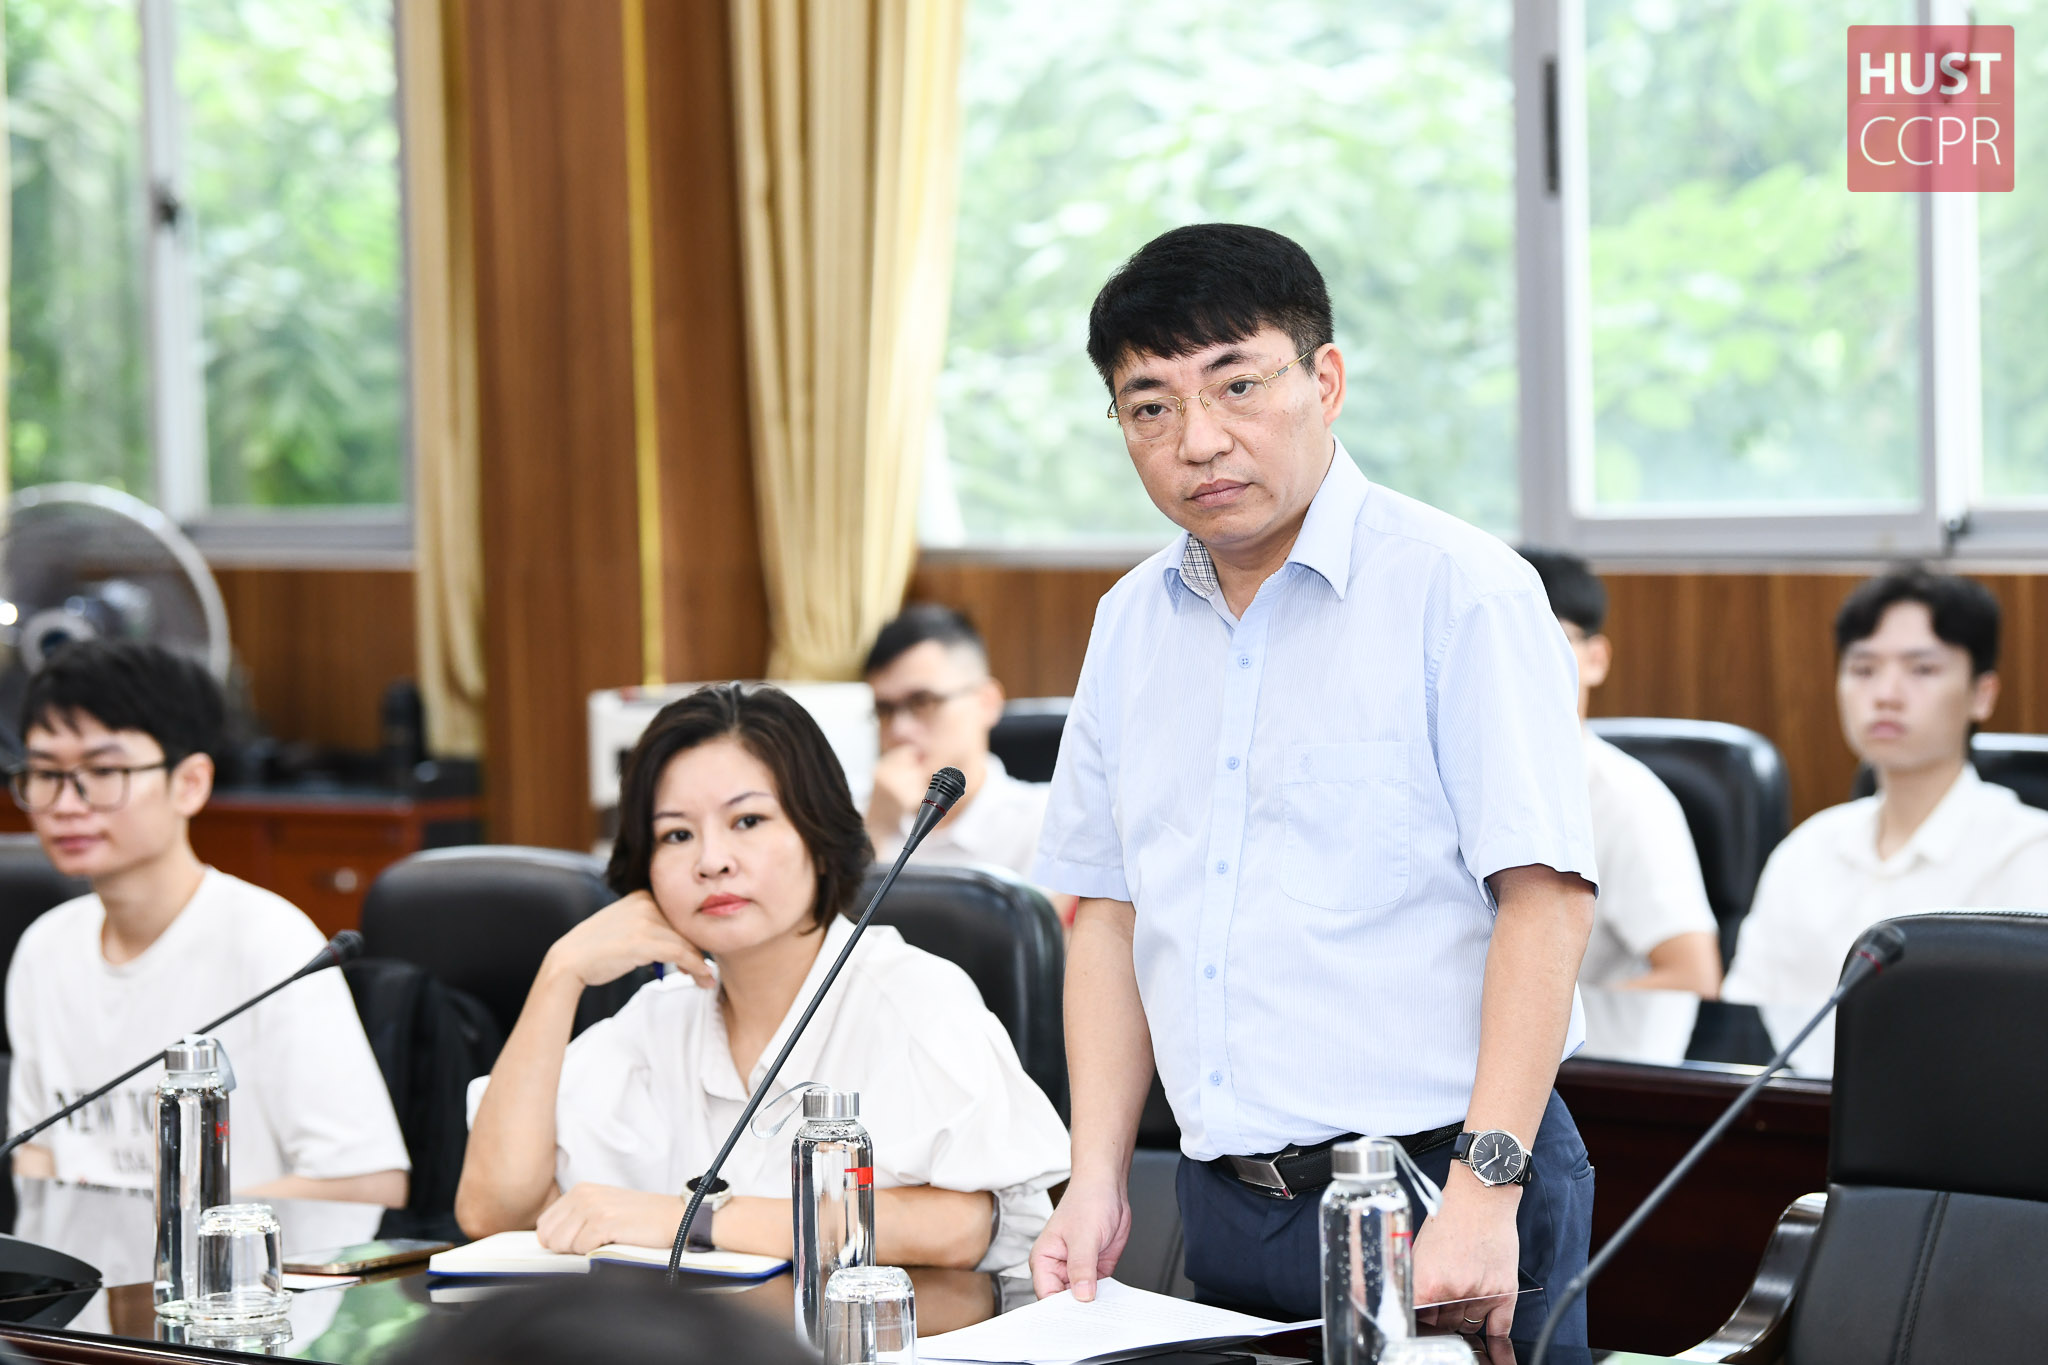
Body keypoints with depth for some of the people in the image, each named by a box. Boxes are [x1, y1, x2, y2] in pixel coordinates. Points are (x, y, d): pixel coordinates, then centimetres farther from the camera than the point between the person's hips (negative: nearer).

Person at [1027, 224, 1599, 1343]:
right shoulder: (1130, 623, 11)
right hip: (1223, 1202, 6)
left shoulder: (1459, 590, -9)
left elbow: (1542, 896, -15)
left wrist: (1483, 1194, -22)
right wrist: (1097, 1179, 6)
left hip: (1435, 1192, -6)